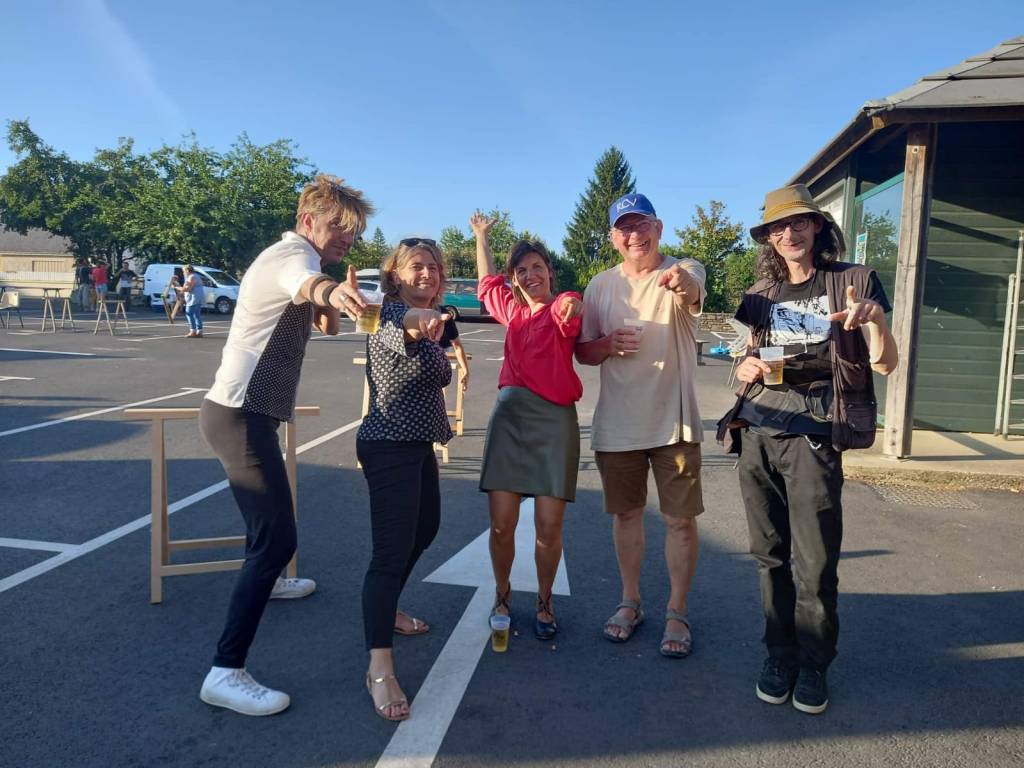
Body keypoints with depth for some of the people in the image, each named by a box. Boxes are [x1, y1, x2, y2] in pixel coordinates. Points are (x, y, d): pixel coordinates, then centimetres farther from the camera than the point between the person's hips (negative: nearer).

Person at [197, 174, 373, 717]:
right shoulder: (289, 255, -16)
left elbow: (325, 324, 20)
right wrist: (329, 288, -65)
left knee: (267, 511, 31)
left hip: (245, 412, 11)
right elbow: (305, 282, -42)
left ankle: (262, 580, 56)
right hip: (240, 416, -11)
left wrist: (340, 297, -1)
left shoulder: (290, 259, 17)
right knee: (278, 536, -15)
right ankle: (226, 672, -12)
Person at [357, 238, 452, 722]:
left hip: (418, 443, 10)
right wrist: (418, 324, -63)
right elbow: (399, 332, -43)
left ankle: (386, 610, 41)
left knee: (425, 527, 22)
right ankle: (379, 669, -13)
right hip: (389, 446, -10)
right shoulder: (392, 312, -15)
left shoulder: (426, 321, 12)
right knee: (393, 547, -15)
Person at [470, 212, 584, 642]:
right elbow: (486, 284, 37)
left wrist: (572, 307, -49)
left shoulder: (562, 306, 0)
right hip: (510, 416, 4)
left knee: (549, 527, -2)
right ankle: (502, 596, 24)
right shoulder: (513, 309, 17)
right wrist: (480, 236, 42)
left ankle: (544, 604, 21)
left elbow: (569, 314, -26)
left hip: (555, 418, -4)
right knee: (502, 524, 0)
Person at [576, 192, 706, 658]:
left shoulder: (684, 271, -6)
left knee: (681, 520, 5)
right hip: (617, 423, 3)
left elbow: (692, 292, -31)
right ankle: (630, 602, 33)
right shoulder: (601, 286, 4)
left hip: (674, 421, -3)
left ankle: (677, 612, 23)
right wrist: (607, 344, -14)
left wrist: (681, 283, -56)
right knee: (626, 515, 15)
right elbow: (582, 351, 9)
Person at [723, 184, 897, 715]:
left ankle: (813, 665, 19)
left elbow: (885, 364, -2)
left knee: (815, 563, -1)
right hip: (757, 432, 4)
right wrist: (744, 369, -1)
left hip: (813, 436, -4)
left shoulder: (853, 283, 3)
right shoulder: (761, 294, 13)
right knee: (770, 555, 10)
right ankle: (779, 654, 25)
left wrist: (876, 320, -22)